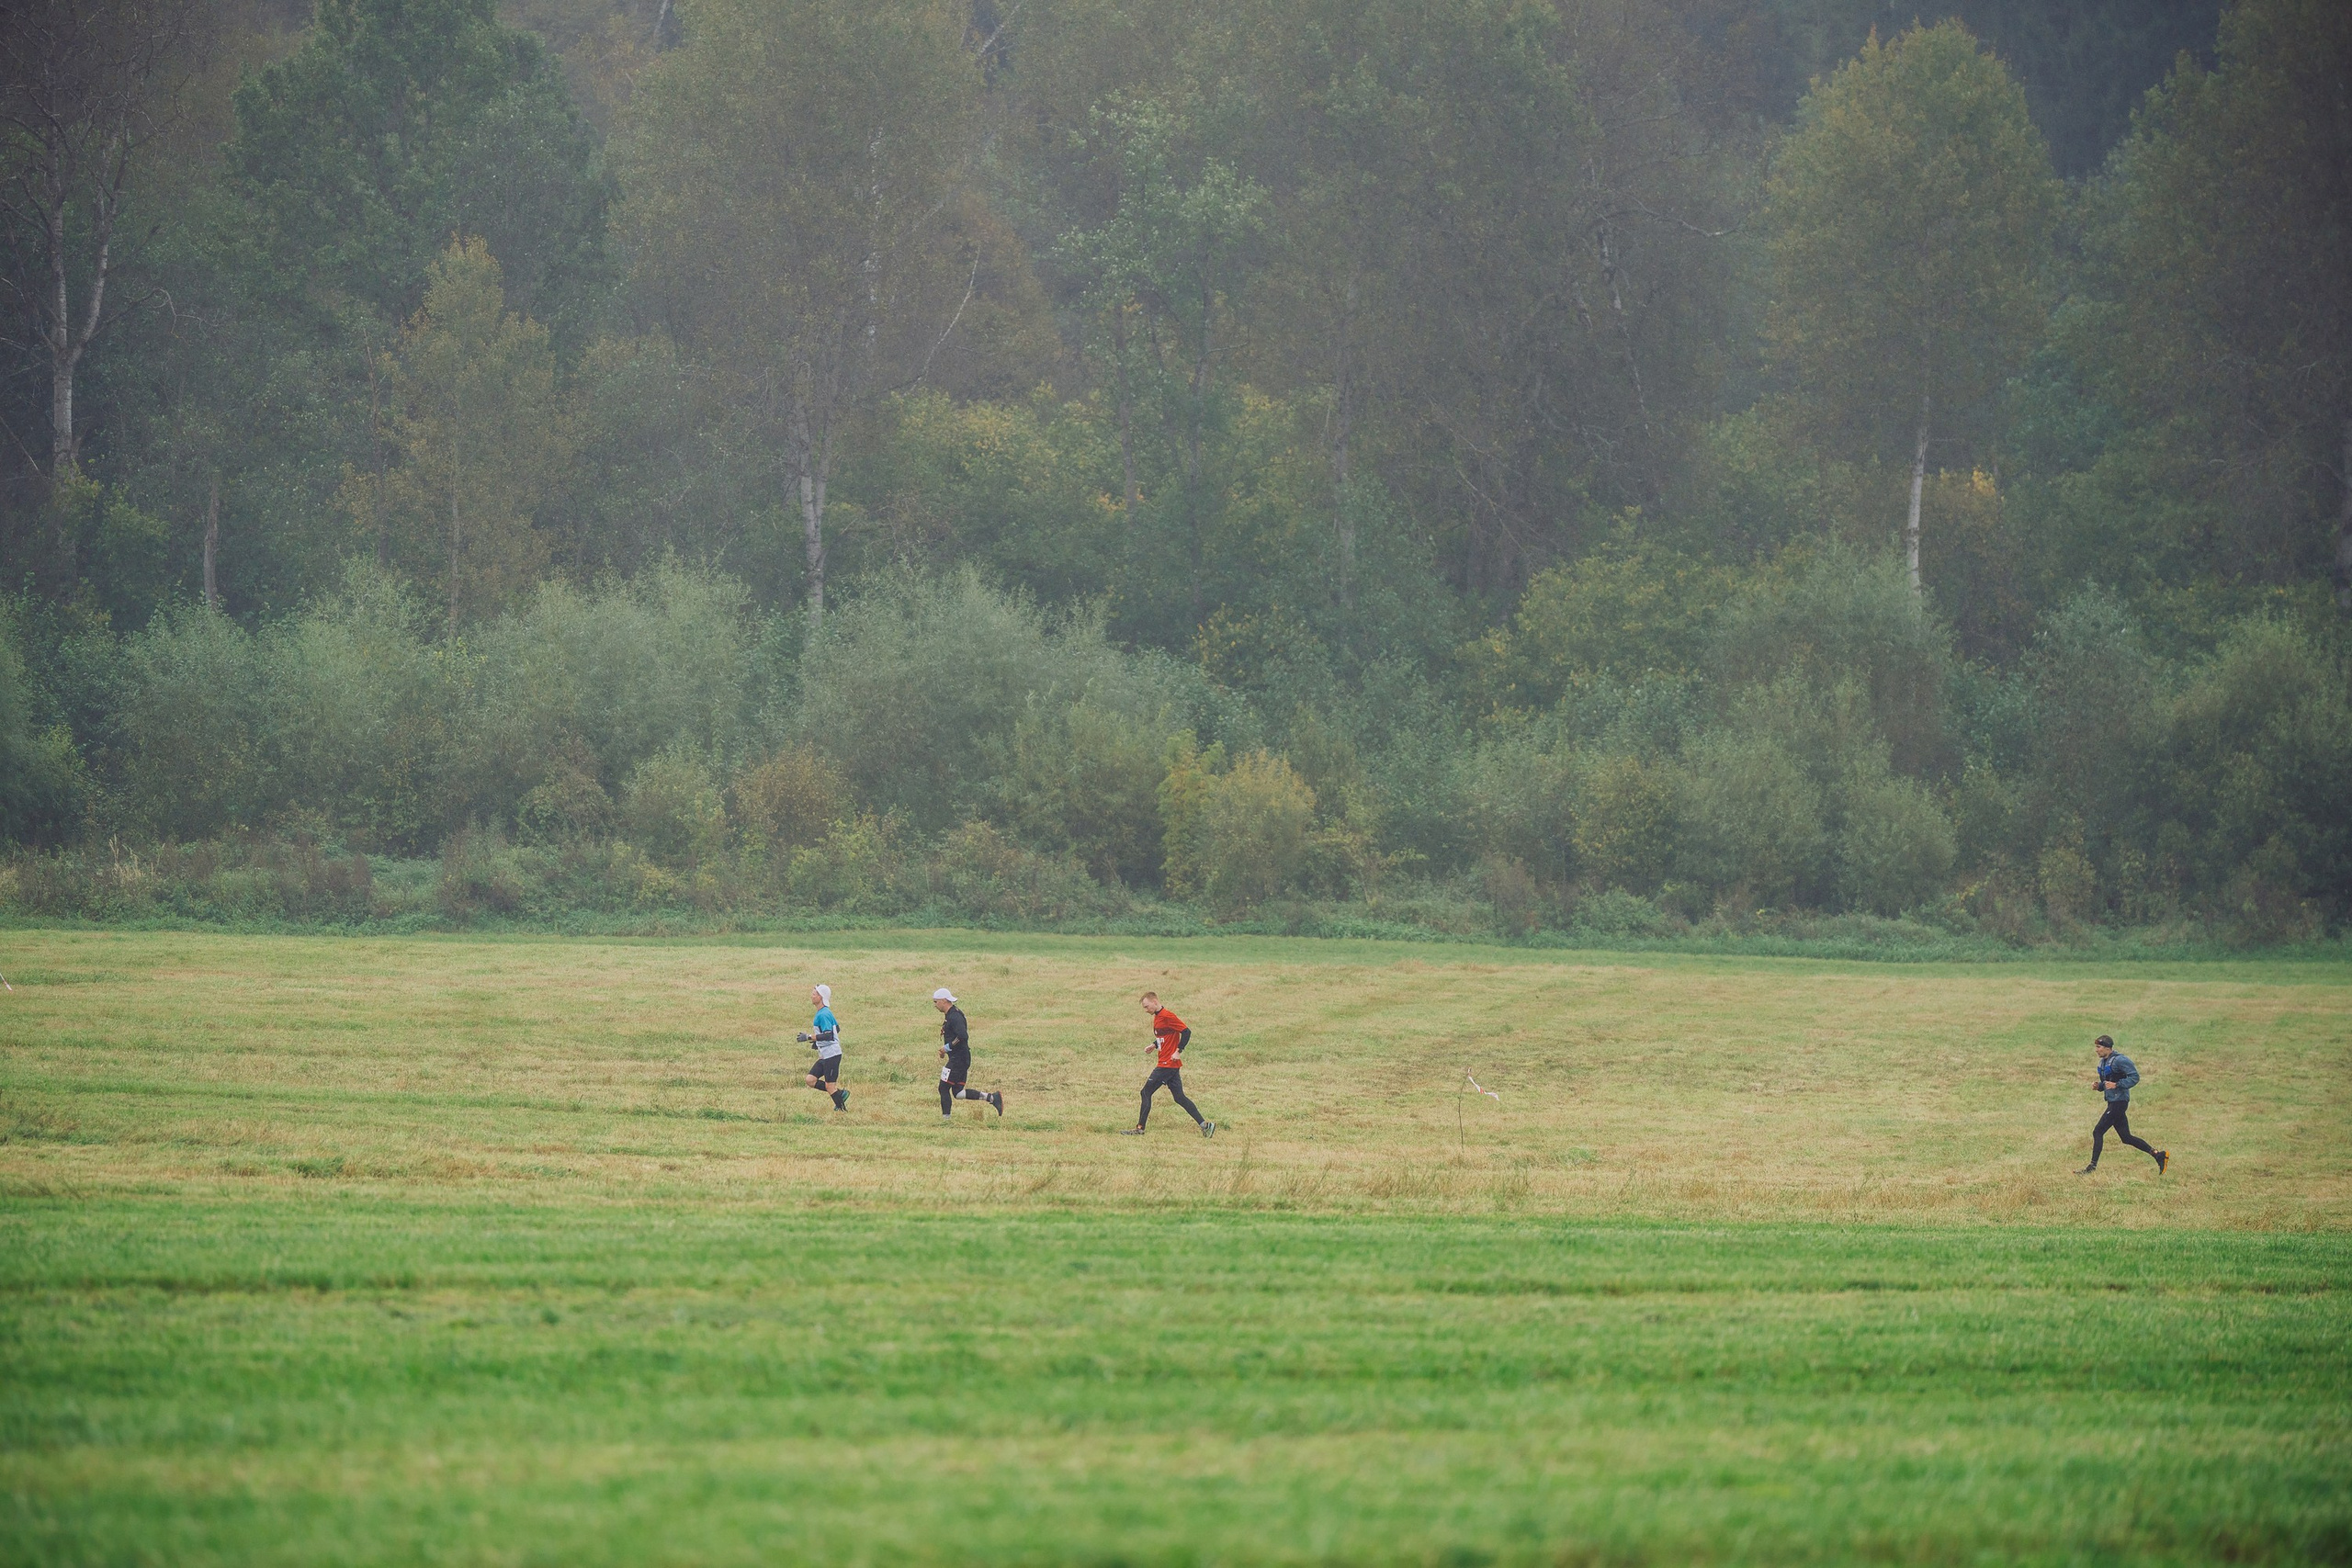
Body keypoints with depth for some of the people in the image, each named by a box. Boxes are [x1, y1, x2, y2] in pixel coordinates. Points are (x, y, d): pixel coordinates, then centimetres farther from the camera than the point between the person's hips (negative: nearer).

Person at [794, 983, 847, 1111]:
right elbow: (837, 1028, 24)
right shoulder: (827, 1012, 13)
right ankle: (840, 1093, 12)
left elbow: (828, 1035, -27)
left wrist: (809, 1038, -26)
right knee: (811, 1080, 5)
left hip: (832, 1055, -10)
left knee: (830, 1086, -4)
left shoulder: (823, 1015, -18)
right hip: (824, 1056, 10)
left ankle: (842, 1109, 6)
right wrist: (817, 1041, 22)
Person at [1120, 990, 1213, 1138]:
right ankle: (1205, 1125, 6)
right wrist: (1154, 1045, 12)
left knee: (1146, 1092, -5)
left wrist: (1178, 1051, -19)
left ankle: (1139, 1128, 0)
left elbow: (1186, 1032, -18)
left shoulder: (1167, 1017, -15)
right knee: (1179, 1097, 8)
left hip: (1168, 1063, -10)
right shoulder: (1157, 1017, 15)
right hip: (1172, 1065, 10)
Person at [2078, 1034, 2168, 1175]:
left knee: (2098, 1132, -9)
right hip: (2113, 1103, 10)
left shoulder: (2120, 1060, -15)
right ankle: (2158, 1155, 16)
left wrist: (2117, 1085, -25)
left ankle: (2092, 1167, -4)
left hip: (2119, 1101, -10)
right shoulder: (2103, 1062, 14)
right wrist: (2098, 1085, 4)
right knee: (2126, 1138, 11)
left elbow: (2134, 1077, -17)